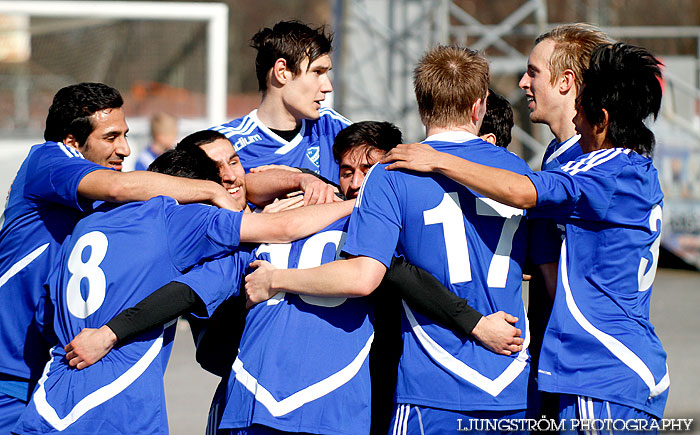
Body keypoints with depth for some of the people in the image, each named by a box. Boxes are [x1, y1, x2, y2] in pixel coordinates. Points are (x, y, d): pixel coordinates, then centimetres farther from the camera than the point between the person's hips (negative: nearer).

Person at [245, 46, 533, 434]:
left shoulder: (392, 176, -7)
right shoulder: (517, 169, 8)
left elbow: (362, 277, -17)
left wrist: (275, 279, -4)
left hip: (435, 391, -4)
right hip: (514, 388, 4)